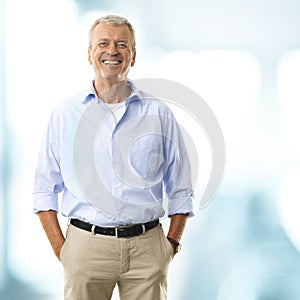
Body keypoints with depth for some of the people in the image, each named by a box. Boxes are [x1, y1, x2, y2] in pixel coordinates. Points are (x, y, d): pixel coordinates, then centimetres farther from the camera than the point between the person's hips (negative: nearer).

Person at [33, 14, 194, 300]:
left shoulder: (159, 114, 7)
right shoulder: (64, 113, 7)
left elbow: (180, 190, 12)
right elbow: (45, 189, 8)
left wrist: (172, 244, 2)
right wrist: (60, 249, -1)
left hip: (146, 248, 1)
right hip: (86, 248, 0)